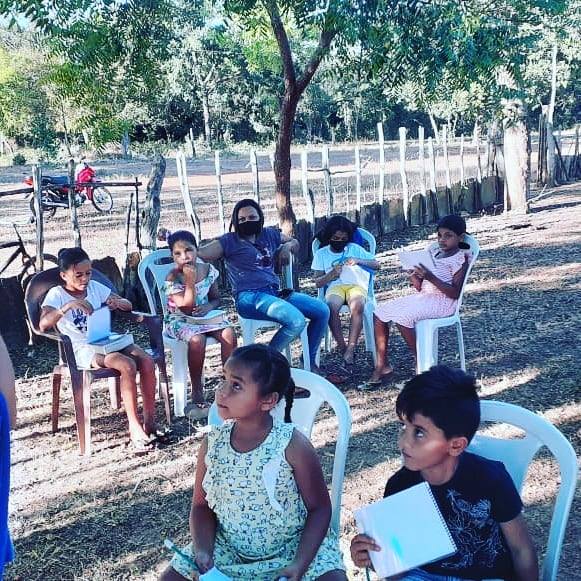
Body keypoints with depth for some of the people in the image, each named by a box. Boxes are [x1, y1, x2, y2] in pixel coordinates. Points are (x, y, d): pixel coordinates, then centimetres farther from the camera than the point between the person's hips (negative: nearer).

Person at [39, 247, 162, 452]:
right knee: (127, 365, -31)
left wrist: (118, 303, -10)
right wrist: (69, 305, -33)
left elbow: (128, 305, 14)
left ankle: (149, 420, -11)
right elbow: (43, 325, -22)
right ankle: (135, 428, -22)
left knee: (147, 361, -20)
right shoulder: (56, 294, -4)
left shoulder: (95, 287, 10)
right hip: (83, 350, -5)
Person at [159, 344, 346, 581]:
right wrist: (203, 550, -14)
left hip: (293, 546, -3)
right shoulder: (213, 443, -7)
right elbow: (202, 506, 3)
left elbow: (319, 508, -10)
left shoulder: (292, 445, -19)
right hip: (229, 550, 4)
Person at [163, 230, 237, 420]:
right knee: (197, 340, -35)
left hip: (204, 316, 4)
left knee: (229, 333, -24)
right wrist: (190, 281, -25)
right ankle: (197, 395, -20)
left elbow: (216, 298, 10)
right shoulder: (172, 278, -14)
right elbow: (187, 308, -19)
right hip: (180, 321, -4)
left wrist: (209, 306, -14)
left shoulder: (207, 269, -1)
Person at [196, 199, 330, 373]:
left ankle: (309, 361, 10)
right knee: (297, 321, -30)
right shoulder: (229, 241, 3)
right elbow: (198, 254, -7)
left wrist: (288, 246, 13)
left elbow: (295, 242, 34)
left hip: (275, 293, 7)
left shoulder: (270, 234, 19)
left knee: (322, 311, -4)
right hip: (249, 297, -7)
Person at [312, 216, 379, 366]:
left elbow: (376, 264, 13)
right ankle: (342, 347, -24)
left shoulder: (355, 248, 15)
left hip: (356, 285, 0)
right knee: (331, 306, -36)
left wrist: (358, 261, -4)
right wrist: (331, 274, -10)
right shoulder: (321, 254, 13)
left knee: (357, 306, -36)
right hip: (335, 286, 0)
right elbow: (318, 283, 9)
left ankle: (350, 348, -32)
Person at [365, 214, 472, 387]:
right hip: (423, 297, 8)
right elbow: (421, 287, 14)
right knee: (380, 312, -4)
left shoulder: (461, 258, -6)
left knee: (402, 317, -31)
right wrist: (414, 277, -8)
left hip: (442, 302, -8)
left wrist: (431, 277, -26)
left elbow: (455, 293, -17)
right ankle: (382, 365, -2)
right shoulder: (433, 254, 15)